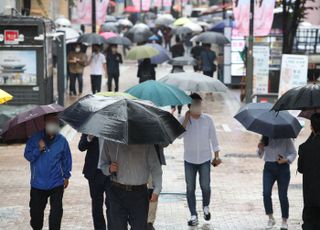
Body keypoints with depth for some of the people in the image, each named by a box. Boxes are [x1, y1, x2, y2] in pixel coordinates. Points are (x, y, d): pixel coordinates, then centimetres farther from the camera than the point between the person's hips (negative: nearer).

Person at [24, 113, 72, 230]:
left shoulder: (62, 141, -4)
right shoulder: (35, 139, -7)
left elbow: (66, 159, 7)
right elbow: (28, 156, -7)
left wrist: (66, 176, 11)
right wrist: (38, 149, -23)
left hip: (56, 184, 0)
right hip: (38, 183, 0)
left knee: (56, 211, -1)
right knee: (36, 210, 12)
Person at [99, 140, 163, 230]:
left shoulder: (146, 143, -1)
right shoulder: (109, 142, 3)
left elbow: (155, 167, 3)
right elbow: (102, 164, 11)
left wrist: (157, 190, -1)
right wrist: (109, 169, -12)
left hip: (139, 192, -1)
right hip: (117, 192, 1)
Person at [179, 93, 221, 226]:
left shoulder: (207, 119, -1)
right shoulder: (183, 119, -3)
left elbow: (213, 138, 4)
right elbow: (179, 135, -19)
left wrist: (217, 156, 2)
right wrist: (186, 119, -20)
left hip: (205, 159, 0)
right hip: (189, 160, 0)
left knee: (205, 186, -3)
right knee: (190, 188, 2)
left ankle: (206, 207, 26)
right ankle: (193, 215, 10)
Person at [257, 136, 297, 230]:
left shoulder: (286, 139, -6)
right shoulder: (265, 139, 2)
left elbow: (293, 153, 0)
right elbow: (260, 155, 10)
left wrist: (286, 160, -18)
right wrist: (260, 149, -13)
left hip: (283, 167, -2)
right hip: (269, 167, 2)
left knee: (283, 196, 2)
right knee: (266, 193, -11)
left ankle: (285, 221, 16)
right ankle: (271, 218, 2)